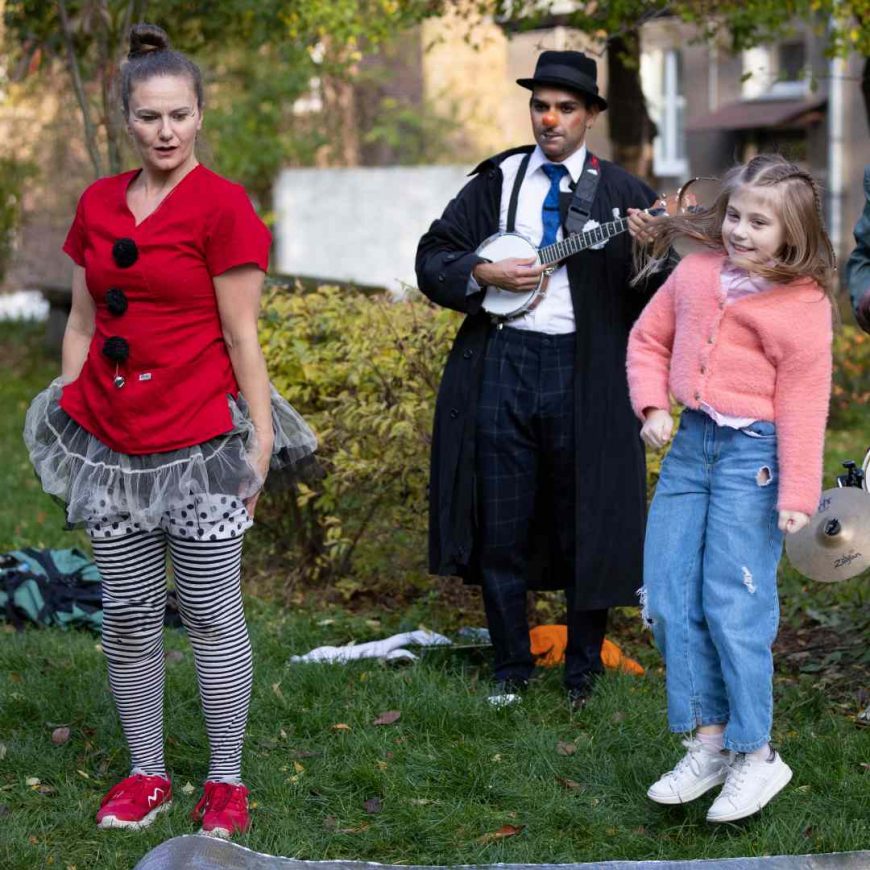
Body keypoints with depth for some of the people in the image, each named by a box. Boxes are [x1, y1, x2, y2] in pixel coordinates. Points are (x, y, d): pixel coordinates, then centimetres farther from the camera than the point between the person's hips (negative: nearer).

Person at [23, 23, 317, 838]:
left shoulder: (221, 205, -7)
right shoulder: (98, 204, 7)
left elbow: (242, 337, -8)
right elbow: (81, 323, 12)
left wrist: (263, 440, -10)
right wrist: (66, 423, 9)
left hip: (197, 444, -4)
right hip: (111, 444, 5)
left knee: (211, 613, 5)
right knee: (127, 616, 11)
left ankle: (226, 781, 17)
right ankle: (146, 774, 24)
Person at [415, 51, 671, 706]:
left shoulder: (620, 192, 5)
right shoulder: (496, 180, 11)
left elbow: (659, 288, -2)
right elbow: (432, 257, 11)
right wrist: (483, 274, -7)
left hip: (584, 372, -2)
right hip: (500, 363, 2)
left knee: (586, 526, 4)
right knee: (499, 527, 7)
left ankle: (583, 672, 20)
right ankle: (511, 669, 22)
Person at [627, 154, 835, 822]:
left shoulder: (802, 305, -9)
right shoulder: (697, 271, 5)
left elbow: (802, 404, -9)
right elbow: (649, 338, 17)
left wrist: (797, 494, -12)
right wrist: (652, 406, 2)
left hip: (752, 453, -6)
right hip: (689, 444, 6)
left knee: (733, 603, -8)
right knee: (668, 600, 5)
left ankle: (756, 755, 6)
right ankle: (709, 742, 16)